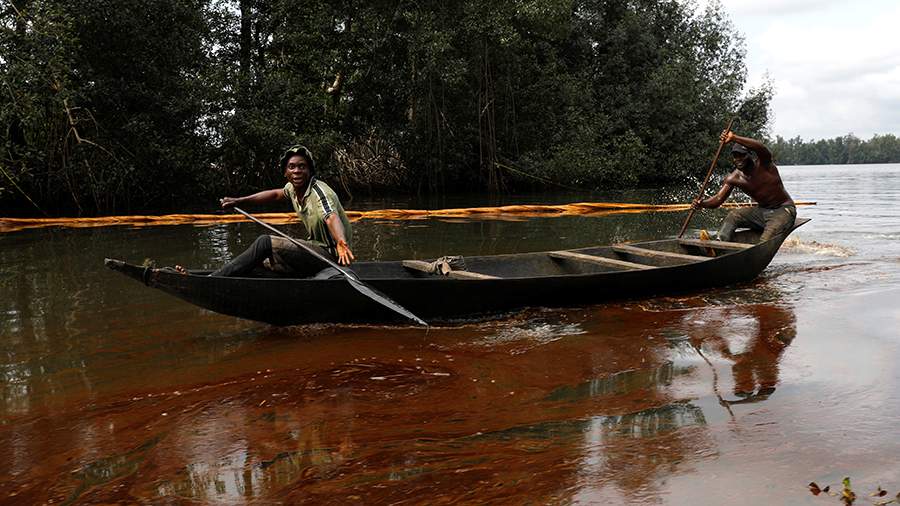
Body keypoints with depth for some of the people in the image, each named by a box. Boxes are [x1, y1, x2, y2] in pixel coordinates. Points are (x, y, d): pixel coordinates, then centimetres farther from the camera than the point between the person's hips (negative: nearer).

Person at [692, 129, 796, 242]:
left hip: (784, 210, -5)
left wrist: (734, 138, -50)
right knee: (733, 216, -16)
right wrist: (702, 203, -32)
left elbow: (761, 148, -40)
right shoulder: (734, 178, -5)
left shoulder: (763, 164, -18)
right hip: (762, 211, 5)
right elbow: (718, 199, -10)